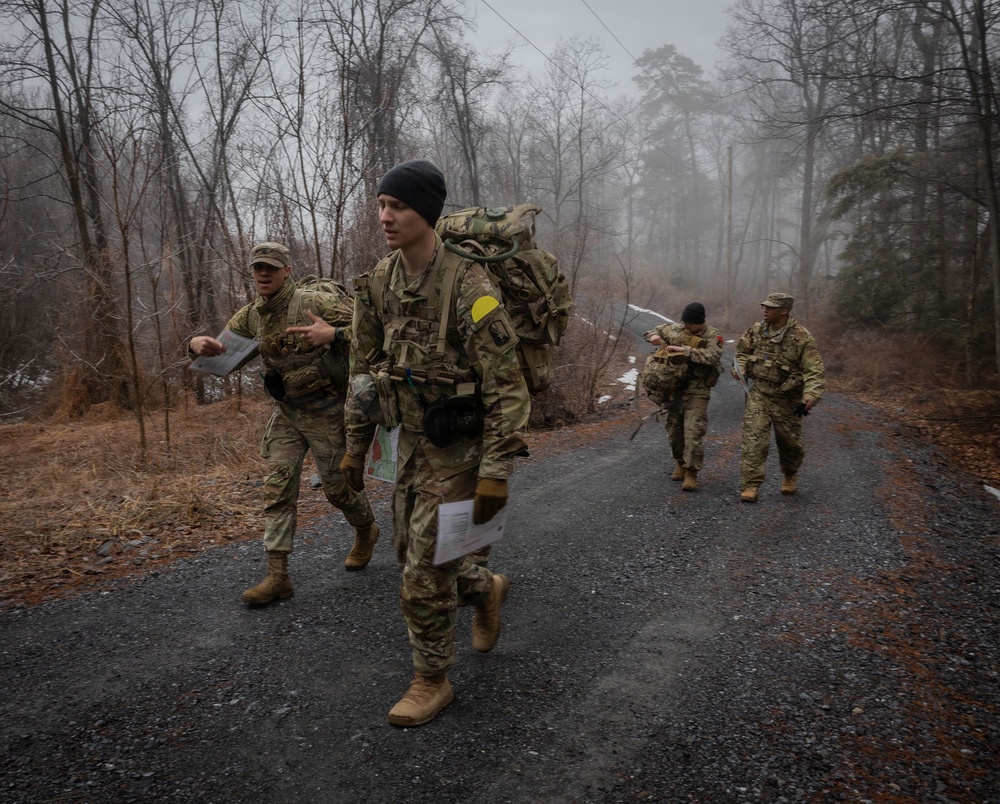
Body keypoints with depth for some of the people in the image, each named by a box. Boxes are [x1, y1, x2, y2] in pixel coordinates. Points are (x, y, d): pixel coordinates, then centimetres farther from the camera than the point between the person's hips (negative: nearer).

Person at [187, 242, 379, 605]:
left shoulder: (316, 301, -17)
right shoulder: (251, 315, 2)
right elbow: (220, 348, 9)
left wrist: (333, 334, -38)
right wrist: (197, 342, -15)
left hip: (326, 412, -5)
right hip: (285, 414, 6)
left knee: (337, 485, 7)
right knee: (277, 489, -1)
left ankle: (366, 531, 39)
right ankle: (277, 576, 4)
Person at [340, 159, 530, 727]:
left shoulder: (469, 287, -22)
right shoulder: (380, 283, 1)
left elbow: (507, 386, -21)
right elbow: (365, 369, 10)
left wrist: (497, 472, -24)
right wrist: (356, 445, 11)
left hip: (459, 450, -7)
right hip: (411, 443, 7)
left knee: (425, 574, -1)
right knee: (411, 554, 18)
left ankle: (433, 681, 22)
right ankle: (487, 589, 46)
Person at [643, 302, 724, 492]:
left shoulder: (713, 336, -8)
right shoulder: (675, 329, 5)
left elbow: (713, 356, -26)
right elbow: (654, 330, 18)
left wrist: (685, 350, -29)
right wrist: (653, 336, -7)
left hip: (697, 392, -5)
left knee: (694, 432, -11)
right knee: (674, 430, 14)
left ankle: (691, 473, -3)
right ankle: (681, 463, 34)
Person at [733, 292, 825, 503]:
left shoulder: (801, 337, -14)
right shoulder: (757, 331, -1)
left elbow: (814, 371, -17)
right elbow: (743, 351, 17)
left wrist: (811, 396, -32)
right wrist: (740, 368, -4)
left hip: (787, 399, -2)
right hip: (758, 393, 2)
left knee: (790, 441, 13)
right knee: (753, 438, -10)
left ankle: (790, 476, 41)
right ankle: (751, 485, -6)